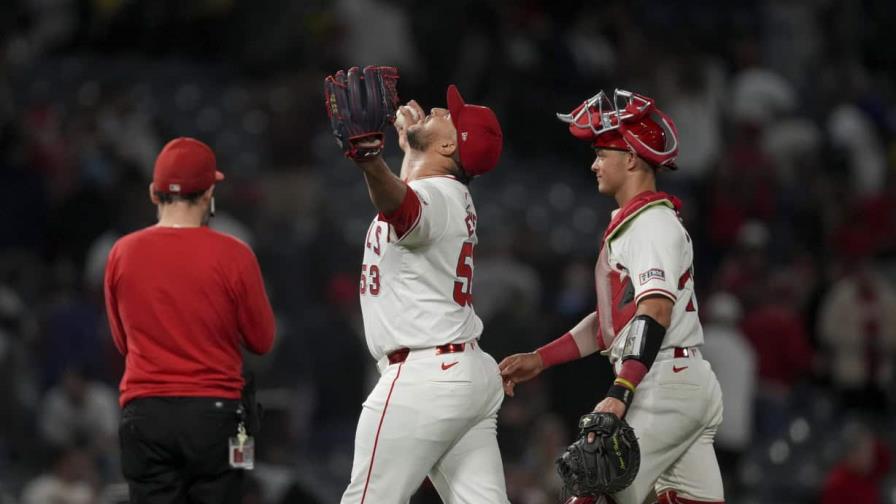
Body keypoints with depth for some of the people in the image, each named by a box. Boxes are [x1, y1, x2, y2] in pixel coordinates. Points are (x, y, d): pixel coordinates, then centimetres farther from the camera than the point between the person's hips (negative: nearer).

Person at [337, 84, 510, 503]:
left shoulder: (433, 198, -15)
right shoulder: (454, 196, 15)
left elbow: (401, 205, -40)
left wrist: (372, 164, -60)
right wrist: (408, 141, 53)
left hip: (423, 376, -10)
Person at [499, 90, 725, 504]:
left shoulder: (652, 223, -9)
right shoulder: (627, 225, 22)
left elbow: (655, 313, -23)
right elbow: (612, 320, 26)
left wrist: (620, 393, -33)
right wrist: (538, 360, 21)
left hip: (663, 388, -10)